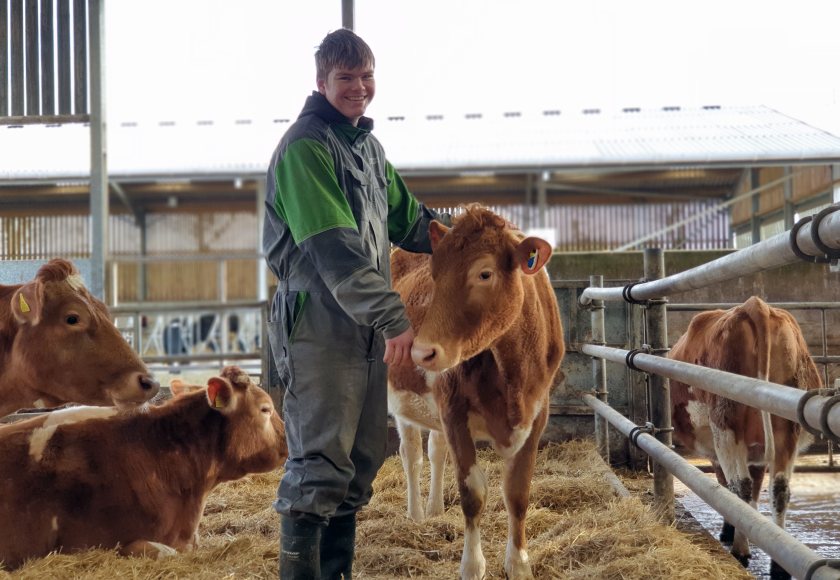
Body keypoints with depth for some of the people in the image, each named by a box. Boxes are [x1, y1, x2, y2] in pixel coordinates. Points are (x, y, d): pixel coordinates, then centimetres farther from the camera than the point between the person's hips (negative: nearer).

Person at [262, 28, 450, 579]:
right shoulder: (306, 146, -12)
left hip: (366, 327, 9)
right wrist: (393, 316, -26)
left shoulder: (368, 144, 16)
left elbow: (409, 221, 25)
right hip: (318, 323, -9)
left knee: (362, 460, 12)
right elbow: (334, 249, -22)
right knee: (320, 462, -8)